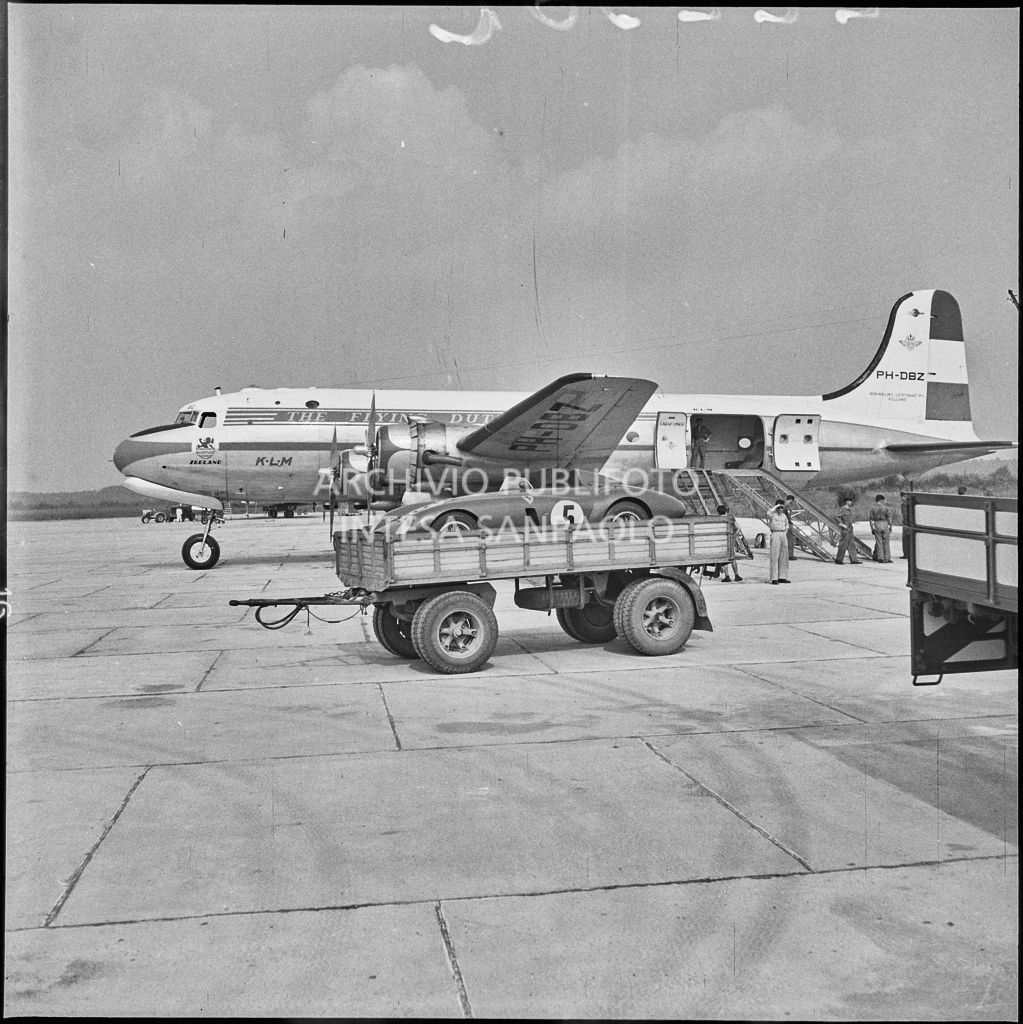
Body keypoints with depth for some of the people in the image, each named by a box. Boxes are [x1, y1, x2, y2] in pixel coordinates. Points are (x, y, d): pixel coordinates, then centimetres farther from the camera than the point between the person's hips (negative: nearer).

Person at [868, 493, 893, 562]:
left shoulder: (872, 508, 0)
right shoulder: (886, 507, -4)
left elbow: (871, 519, -1)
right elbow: (889, 519, -5)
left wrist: (872, 529, 5)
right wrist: (890, 527, 4)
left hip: (876, 525, 1)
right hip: (885, 525, -1)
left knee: (879, 542, 6)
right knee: (886, 542, 7)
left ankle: (880, 558, 4)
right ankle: (887, 558, 8)